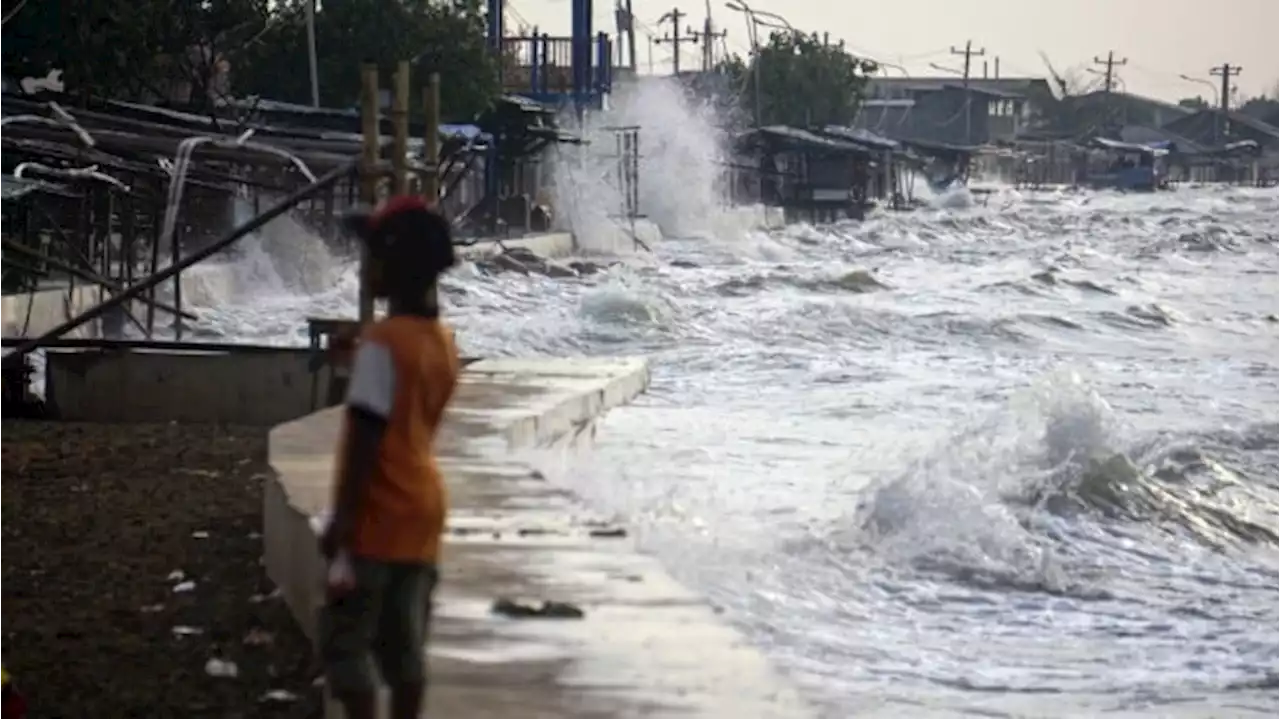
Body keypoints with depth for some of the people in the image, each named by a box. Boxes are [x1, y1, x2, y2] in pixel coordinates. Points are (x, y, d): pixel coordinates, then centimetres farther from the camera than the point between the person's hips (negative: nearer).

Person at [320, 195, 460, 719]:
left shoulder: (383, 342, -17)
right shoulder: (442, 342, 8)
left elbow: (366, 437, -19)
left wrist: (341, 517, -17)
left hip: (378, 517, -8)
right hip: (423, 511, 8)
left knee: (346, 640, 0)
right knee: (403, 642, 12)